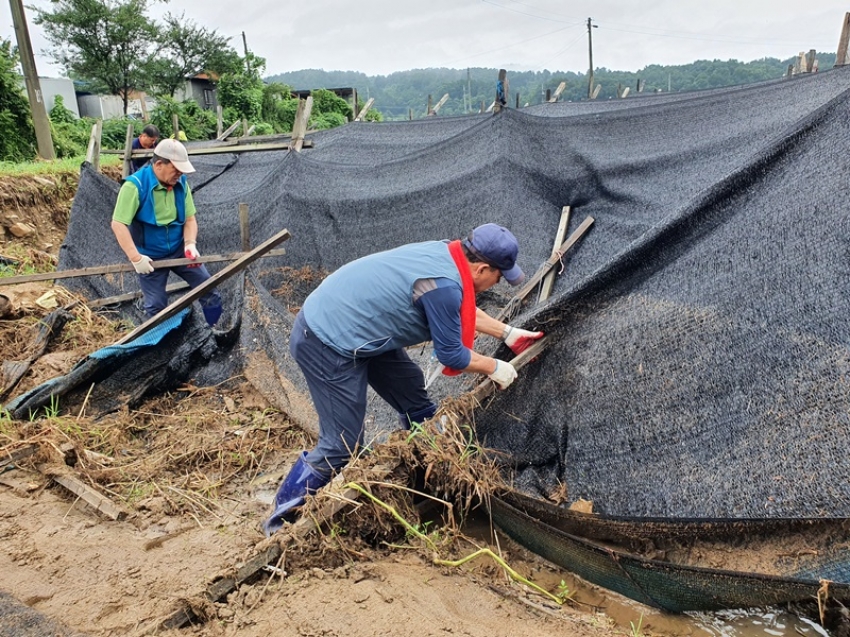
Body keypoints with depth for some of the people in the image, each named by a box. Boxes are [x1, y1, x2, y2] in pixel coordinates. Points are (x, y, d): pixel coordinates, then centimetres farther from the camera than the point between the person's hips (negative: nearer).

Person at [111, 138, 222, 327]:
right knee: (156, 307, 3)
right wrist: (136, 258, -27)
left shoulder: (181, 183, -6)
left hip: (179, 250, 4)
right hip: (151, 256, -4)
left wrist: (190, 244, -18)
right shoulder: (135, 185, -21)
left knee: (209, 291, 1)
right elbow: (118, 224, -23)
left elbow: (190, 218, 1)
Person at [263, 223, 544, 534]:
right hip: (326, 345, -10)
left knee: (412, 391, 17)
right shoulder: (443, 285, -25)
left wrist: (508, 333, 24)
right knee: (342, 447, -4)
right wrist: (494, 368, 3)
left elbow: (462, 309, 21)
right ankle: (281, 519, 14)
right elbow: (451, 354, -13)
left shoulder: (444, 253, 3)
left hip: (334, 323, 10)